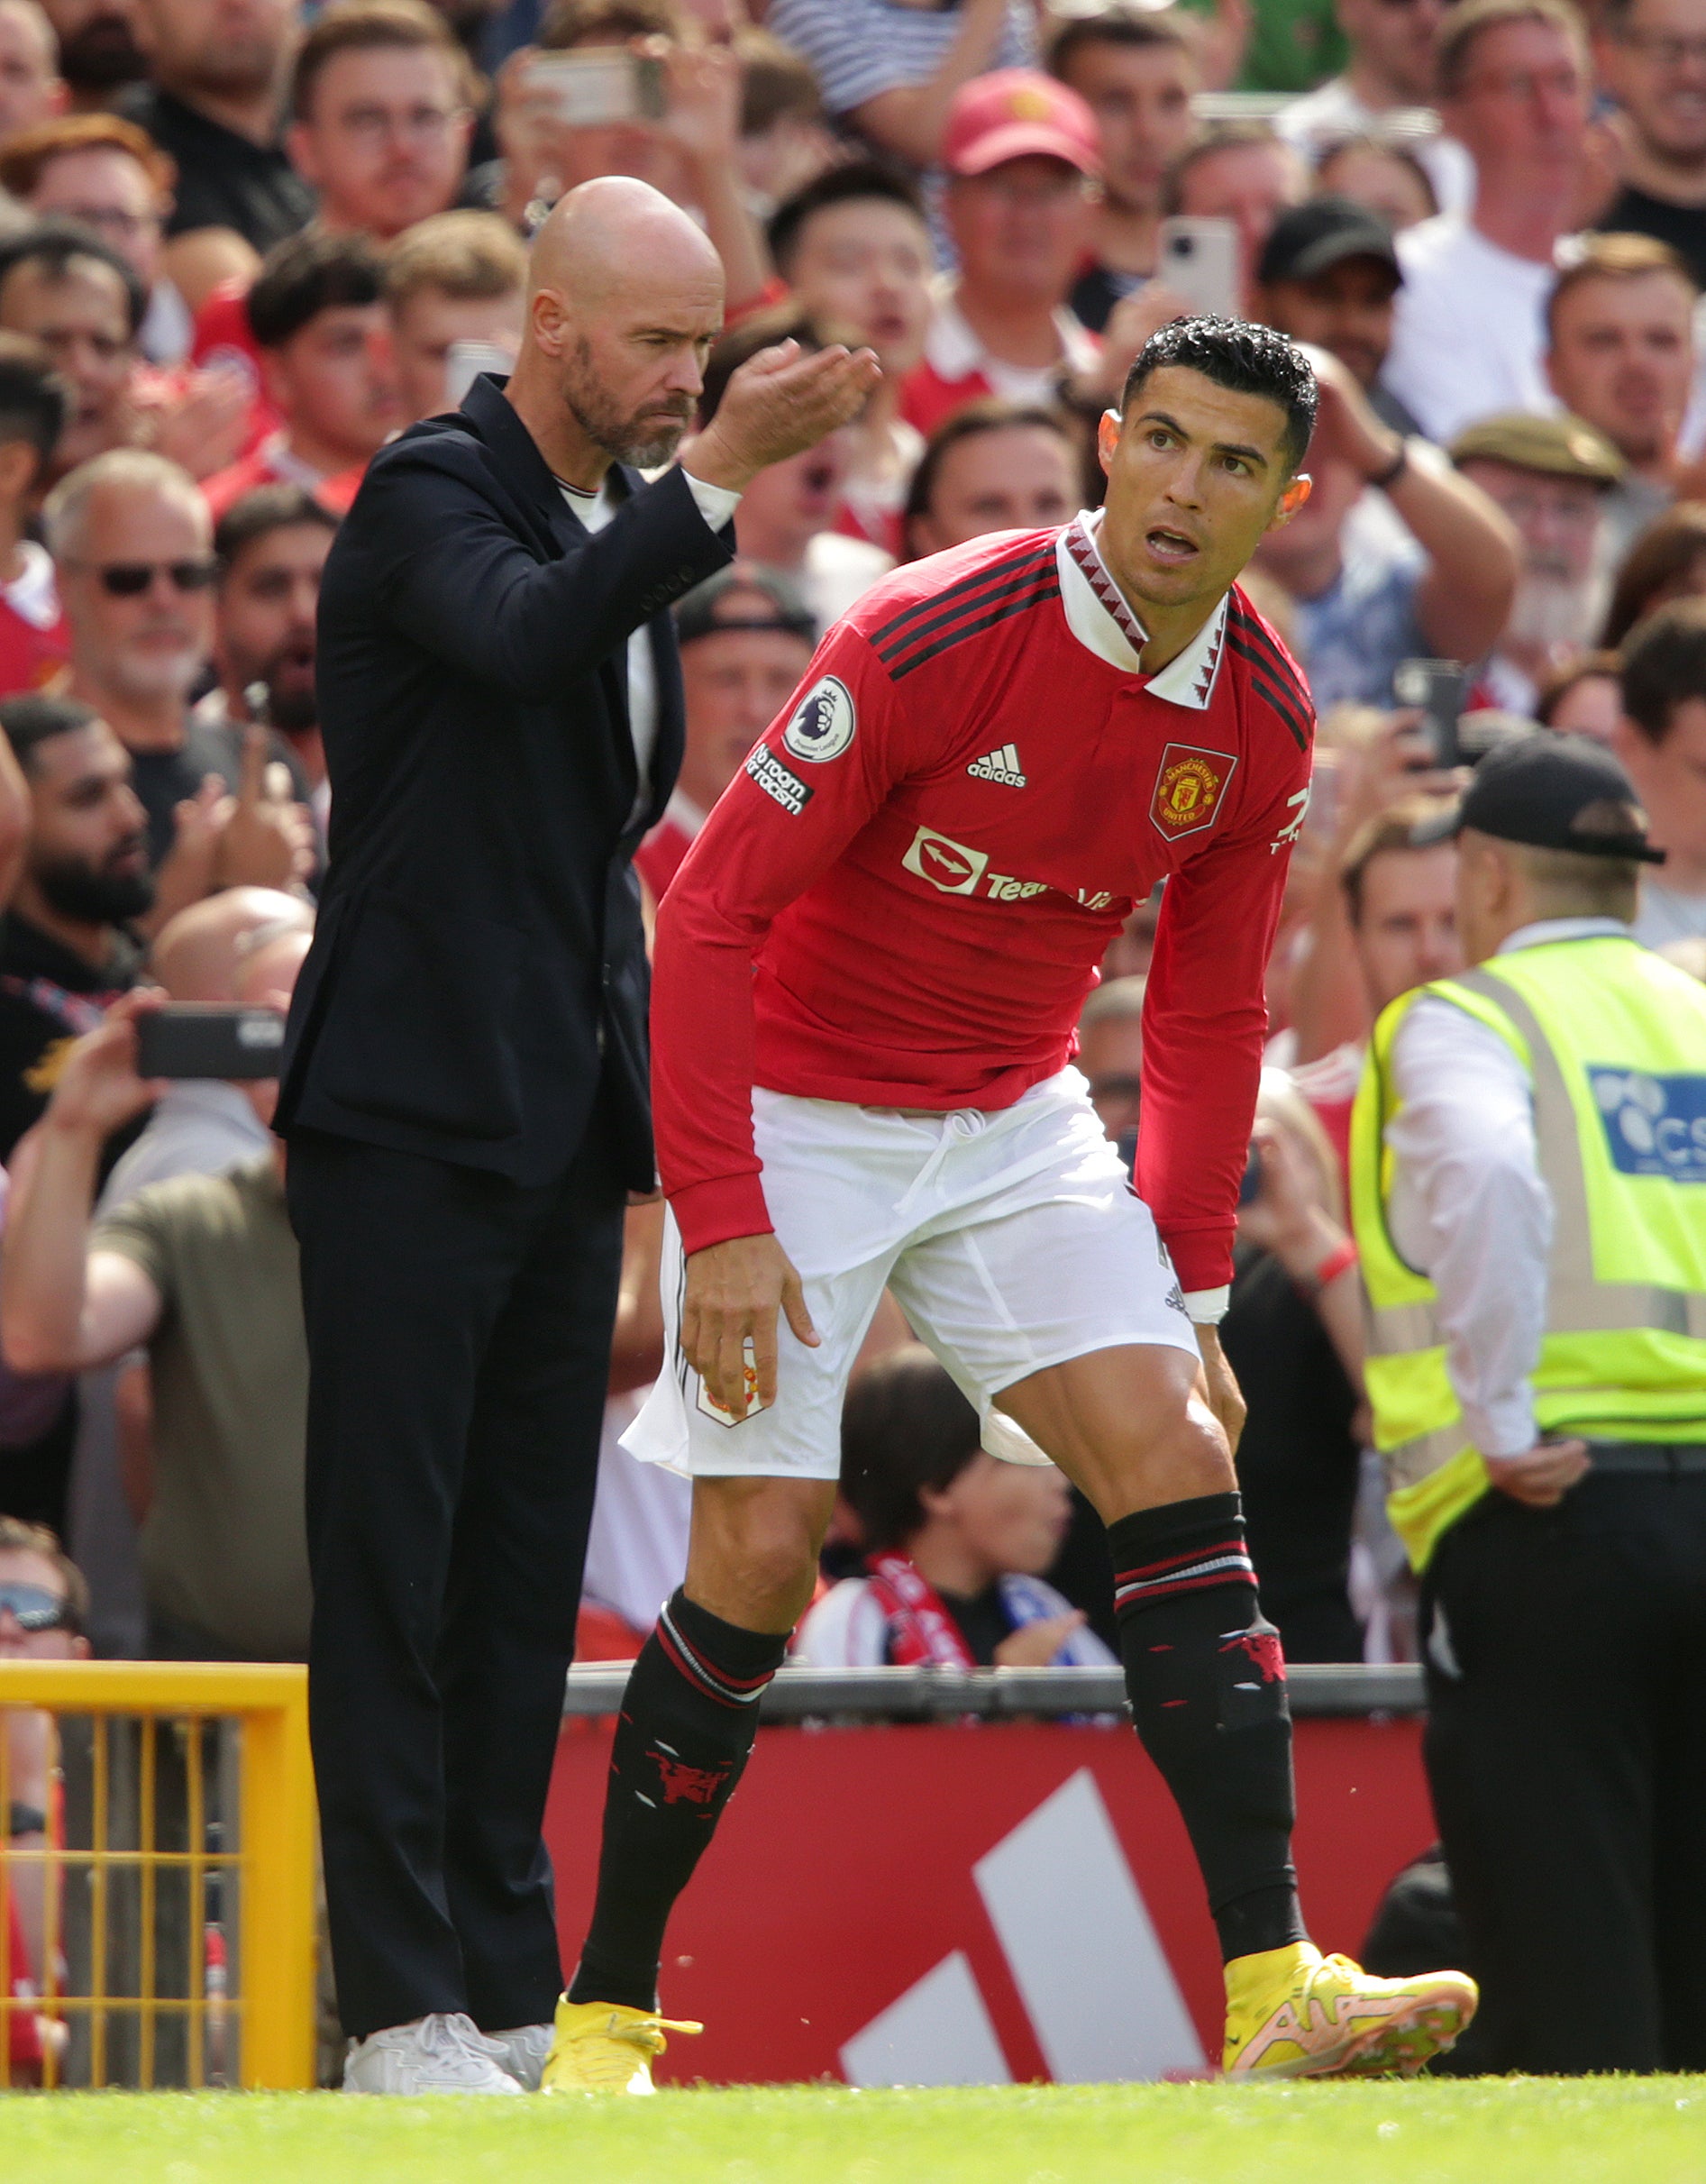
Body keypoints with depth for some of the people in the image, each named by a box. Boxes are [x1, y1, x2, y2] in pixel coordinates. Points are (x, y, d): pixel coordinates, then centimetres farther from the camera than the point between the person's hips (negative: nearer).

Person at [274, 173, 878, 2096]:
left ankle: (512, 1991, 12)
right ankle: (402, 2007, -6)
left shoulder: (627, 517, 16)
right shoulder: (429, 496, -9)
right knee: (391, 1557, -5)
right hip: (410, 1118, -8)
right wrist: (715, 477, -38)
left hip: (565, 1123, 8)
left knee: (529, 1559, 8)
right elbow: (528, 636, -32)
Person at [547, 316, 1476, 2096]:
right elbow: (712, 914, -19)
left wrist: (1191, 1291, 5)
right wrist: (719, 1219, -24)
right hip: (798, 1114, -5)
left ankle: (1274, 1988, -18)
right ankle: (603, 2017, 5)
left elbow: (1206, 1019, 10)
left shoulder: (1261, 725, -4)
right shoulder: (928, 639, -22)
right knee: (759, 1553, -10)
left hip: (1020, 1127, 5)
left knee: (1178, 1462, -13)